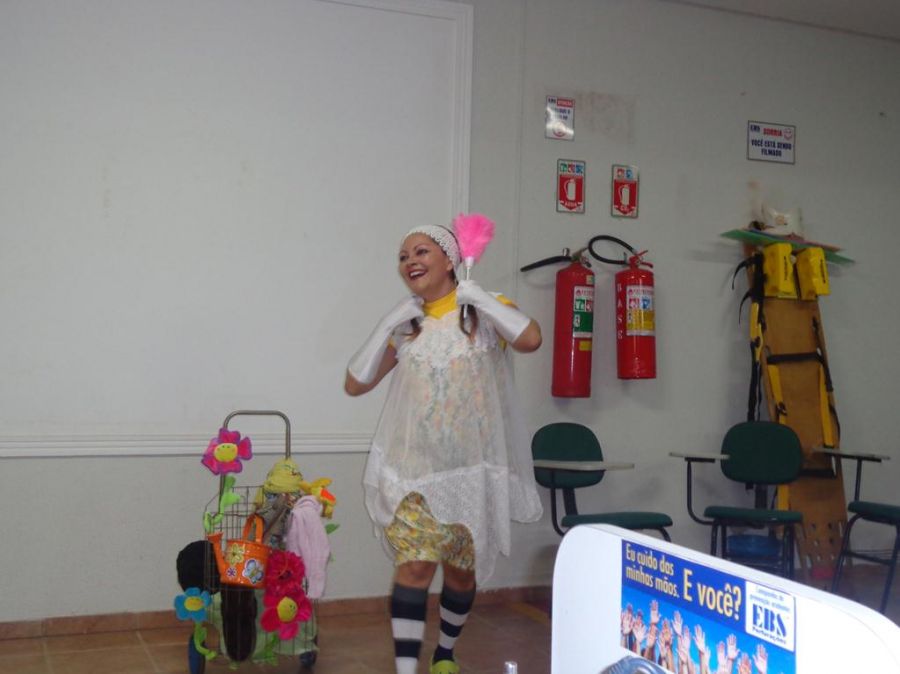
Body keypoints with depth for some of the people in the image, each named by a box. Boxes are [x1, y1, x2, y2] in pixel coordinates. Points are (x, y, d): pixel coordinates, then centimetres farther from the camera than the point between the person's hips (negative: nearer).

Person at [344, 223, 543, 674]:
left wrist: (473, 294, -13)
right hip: (414, 467, 1)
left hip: (471, 468, -1)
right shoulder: (404, 326, 7)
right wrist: (387, 324, -3)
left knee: (461, 568, 14)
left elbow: (530, 339, -24)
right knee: (415, 564, -13)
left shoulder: (485, 311, -2)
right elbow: (355, 384, 5)